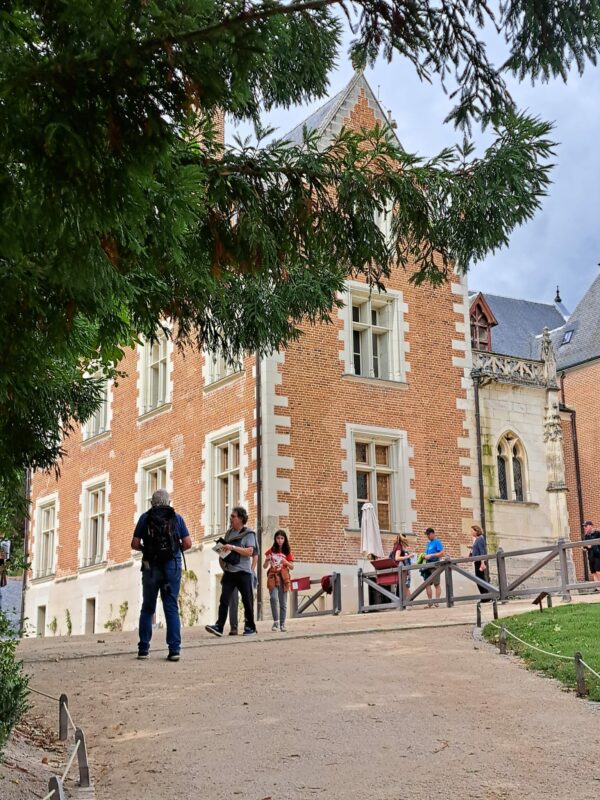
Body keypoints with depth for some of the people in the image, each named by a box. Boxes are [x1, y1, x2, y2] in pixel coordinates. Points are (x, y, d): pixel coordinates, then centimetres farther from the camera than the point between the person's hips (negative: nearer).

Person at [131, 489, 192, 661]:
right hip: (172, 565, 0)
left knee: (147, 608, 11)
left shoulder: (145, 517, 5)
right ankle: (174, 649, -4)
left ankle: (143, 649, 10)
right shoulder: (177, 518, 7)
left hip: (151, 567, 0)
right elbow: (187, 544, 1)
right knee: (171, 608, 3)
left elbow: (135, 544, 1)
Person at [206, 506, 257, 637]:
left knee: (247, 601, 4)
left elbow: (249, 552, -16)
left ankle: (250, 627, 16)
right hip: (229, 572, 4)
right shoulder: (229, 532, 13)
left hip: (243, 572, -4)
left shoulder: (248, 533, -4)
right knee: (224, 599, -7)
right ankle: (219, 626, -12)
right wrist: (222, 550, 6)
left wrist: (232, 547, -20)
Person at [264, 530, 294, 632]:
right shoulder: (271, 551, 7)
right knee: (274, 598, -19)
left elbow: (292, 567, 7)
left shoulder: (287, 552, 8)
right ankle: (276, 622, -10)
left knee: (283, 602, 1)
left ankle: (282, 623, 10)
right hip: (273, 577, -1)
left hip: (283, 577, 1)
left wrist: (286, 562, -12)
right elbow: (265, 566, 9)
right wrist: (267, 560, -12)